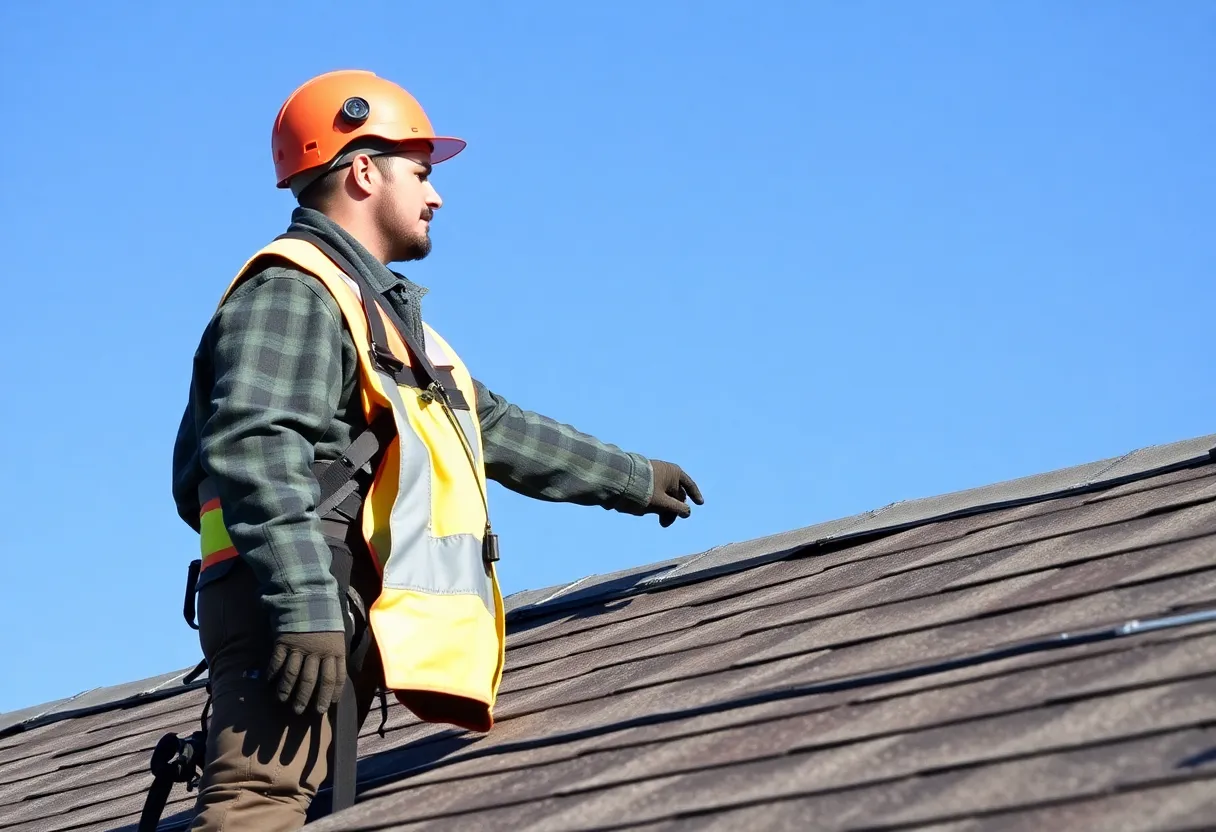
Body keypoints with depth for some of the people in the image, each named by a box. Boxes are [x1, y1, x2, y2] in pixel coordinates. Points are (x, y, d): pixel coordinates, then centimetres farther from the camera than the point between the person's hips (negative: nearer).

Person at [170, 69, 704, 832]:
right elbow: (254, 451, -20)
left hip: (333, 620, 11)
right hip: (295, 620, -11)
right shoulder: (291, 292, -4)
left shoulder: (380, 310, 30)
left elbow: (496, 428, 37)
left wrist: (632, 478, 42)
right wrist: (306, 606, -29)